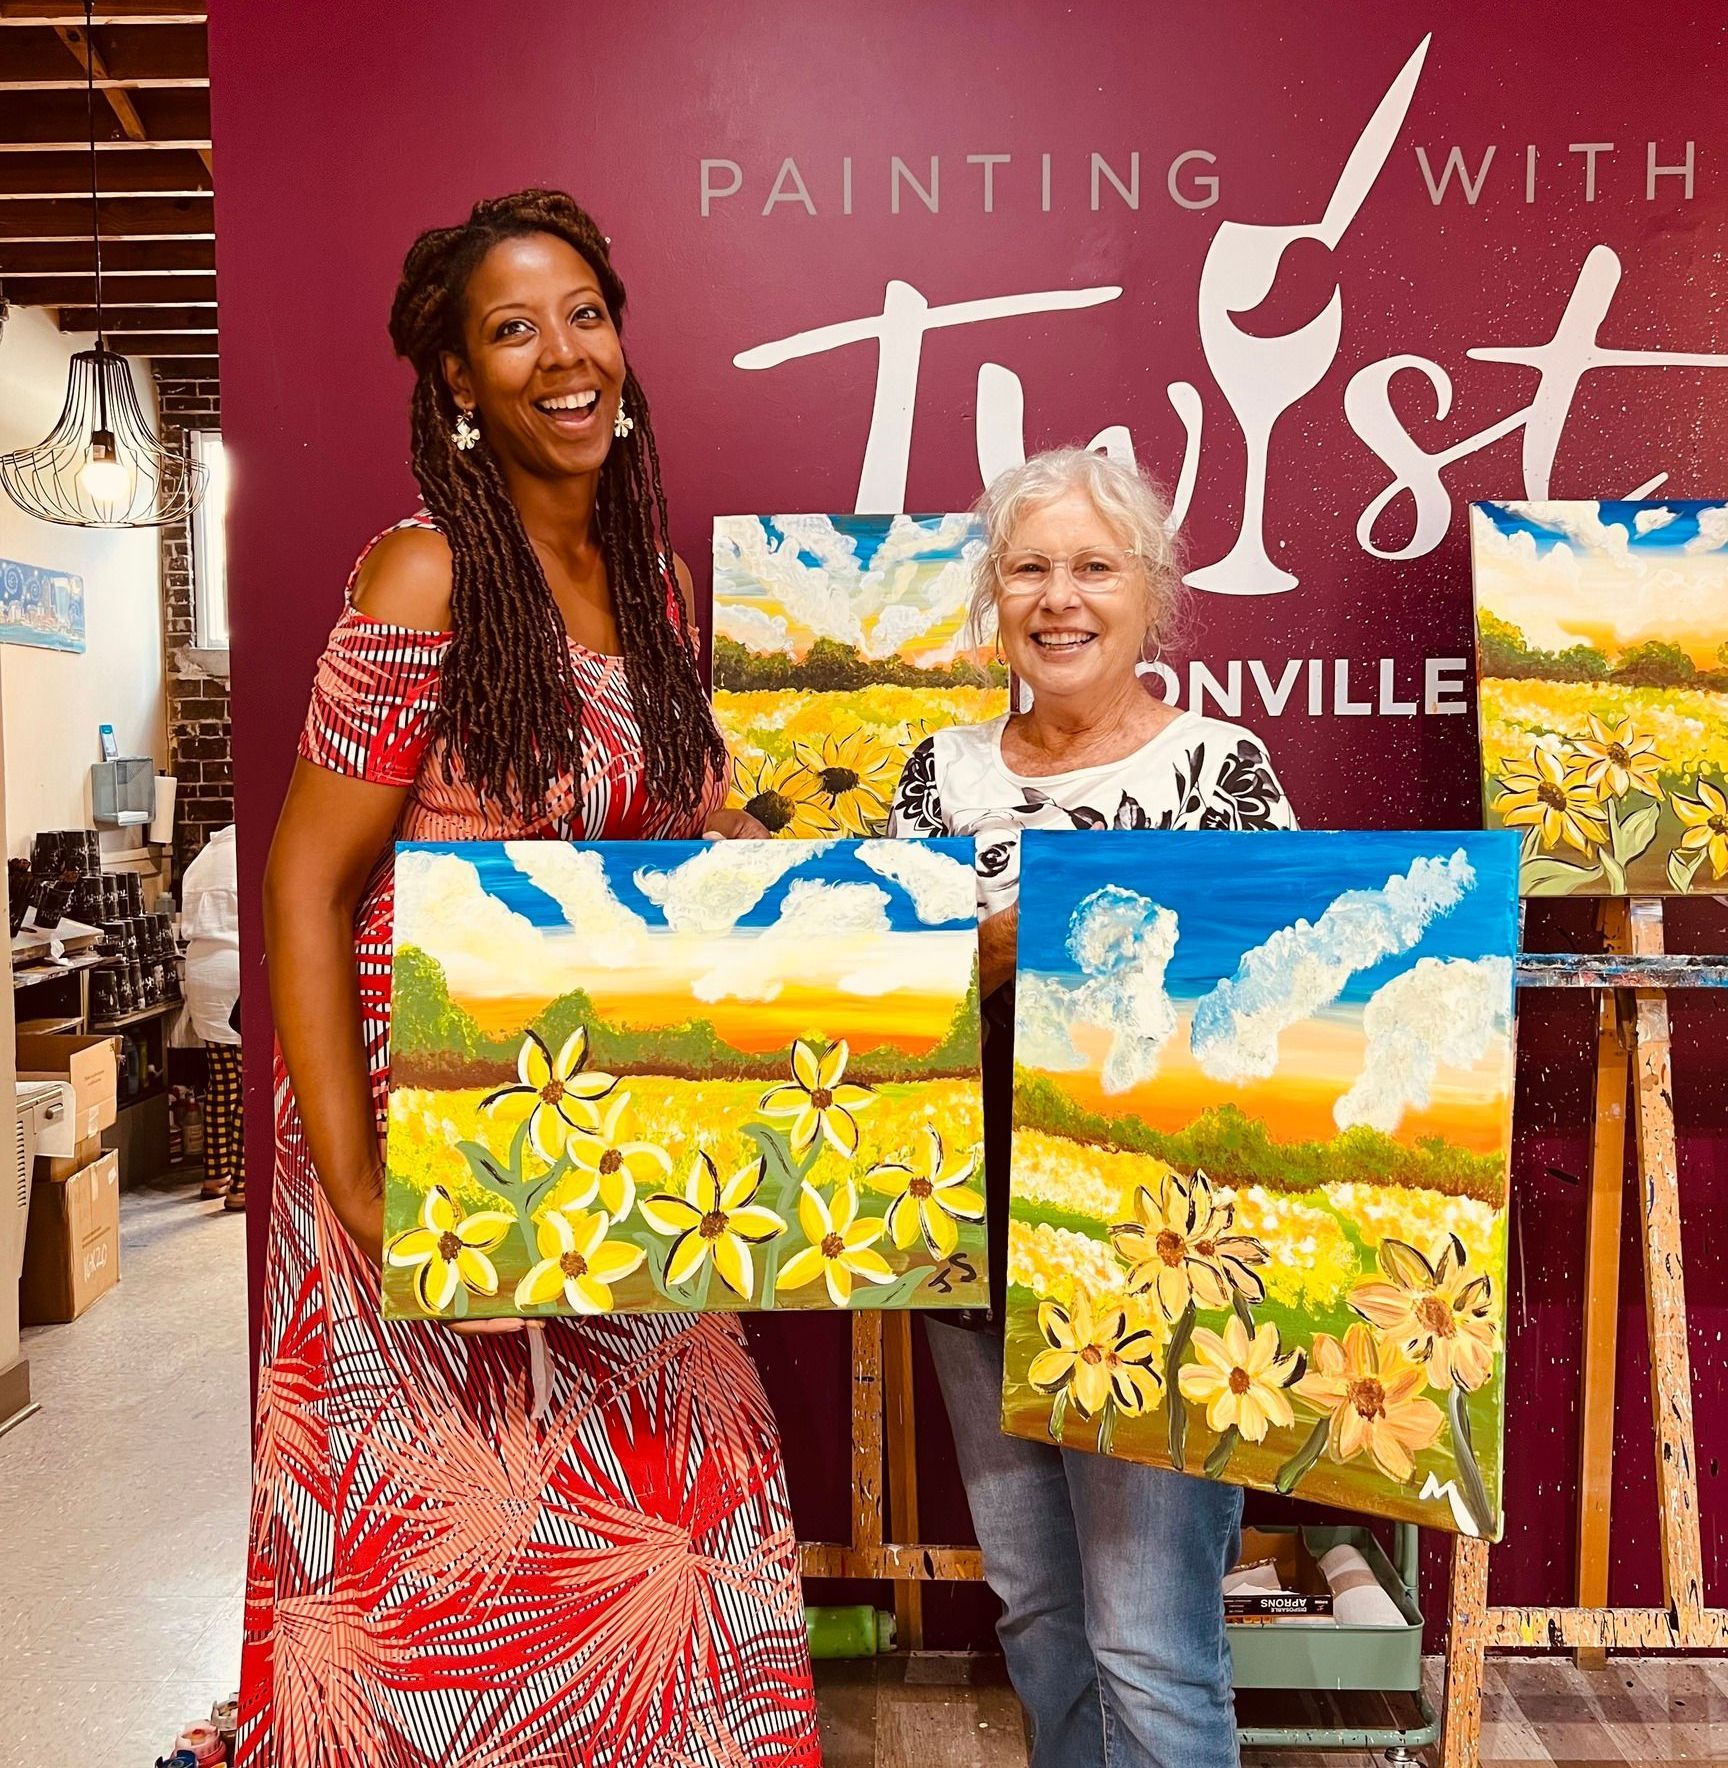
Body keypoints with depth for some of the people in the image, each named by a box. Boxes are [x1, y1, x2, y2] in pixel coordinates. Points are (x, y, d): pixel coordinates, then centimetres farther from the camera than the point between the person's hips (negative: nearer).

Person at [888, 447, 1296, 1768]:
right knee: (1036, 1611, 20)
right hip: (980, 1254, 5)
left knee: (1150, 1645, 3)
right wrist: (1012, 931, -15)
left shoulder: (1222, 765, -6)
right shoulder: (945, 772, 6)